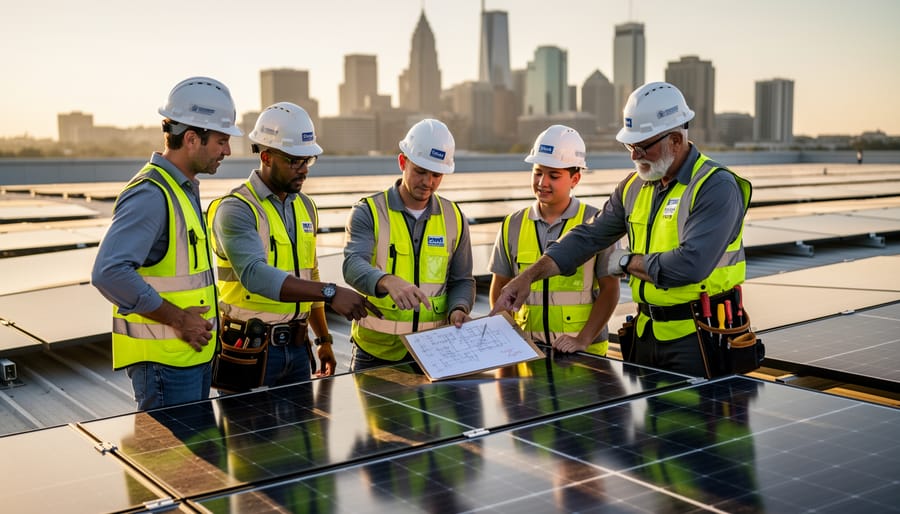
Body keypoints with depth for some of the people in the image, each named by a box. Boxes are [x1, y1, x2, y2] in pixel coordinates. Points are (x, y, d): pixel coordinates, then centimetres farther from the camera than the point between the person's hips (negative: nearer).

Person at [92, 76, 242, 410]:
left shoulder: (185, 189, 13)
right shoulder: (150, 194, -19)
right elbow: (109, 273, -30)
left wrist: (204, 320, 12)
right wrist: (178, 319, -22)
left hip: (194, 353, 10)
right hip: (163, 358, -10)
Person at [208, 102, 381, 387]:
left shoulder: (305, 207, 11)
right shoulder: (235, 210, -13)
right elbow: (255, 274, -29)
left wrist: (323, 339, 20)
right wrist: (330, 293, -36)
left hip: (297, 346, 7)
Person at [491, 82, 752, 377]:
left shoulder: (716, 187, -16)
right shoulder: (634, 186, 8)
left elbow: (690, 265, -27)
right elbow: (588, 236, 10)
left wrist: (628, 262, -11)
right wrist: (528, 276, 0)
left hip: (696, 339, -7)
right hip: (646, 331, 7)